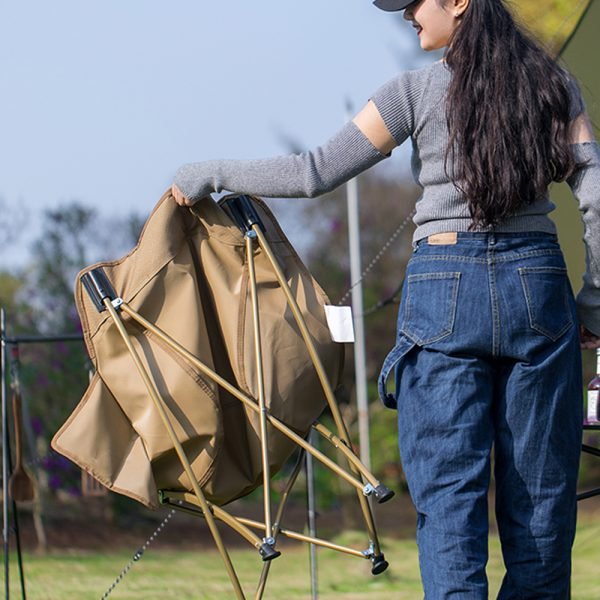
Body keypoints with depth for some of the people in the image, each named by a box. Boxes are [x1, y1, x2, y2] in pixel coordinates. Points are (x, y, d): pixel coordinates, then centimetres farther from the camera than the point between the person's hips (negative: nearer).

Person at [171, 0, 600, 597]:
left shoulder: (417, 91, -2)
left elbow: (316, 172, -1)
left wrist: (209, 174, 11)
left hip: (444, 286, -3)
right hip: (536, 282, 3)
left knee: (448, 495, -3)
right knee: (540, 490, 7)